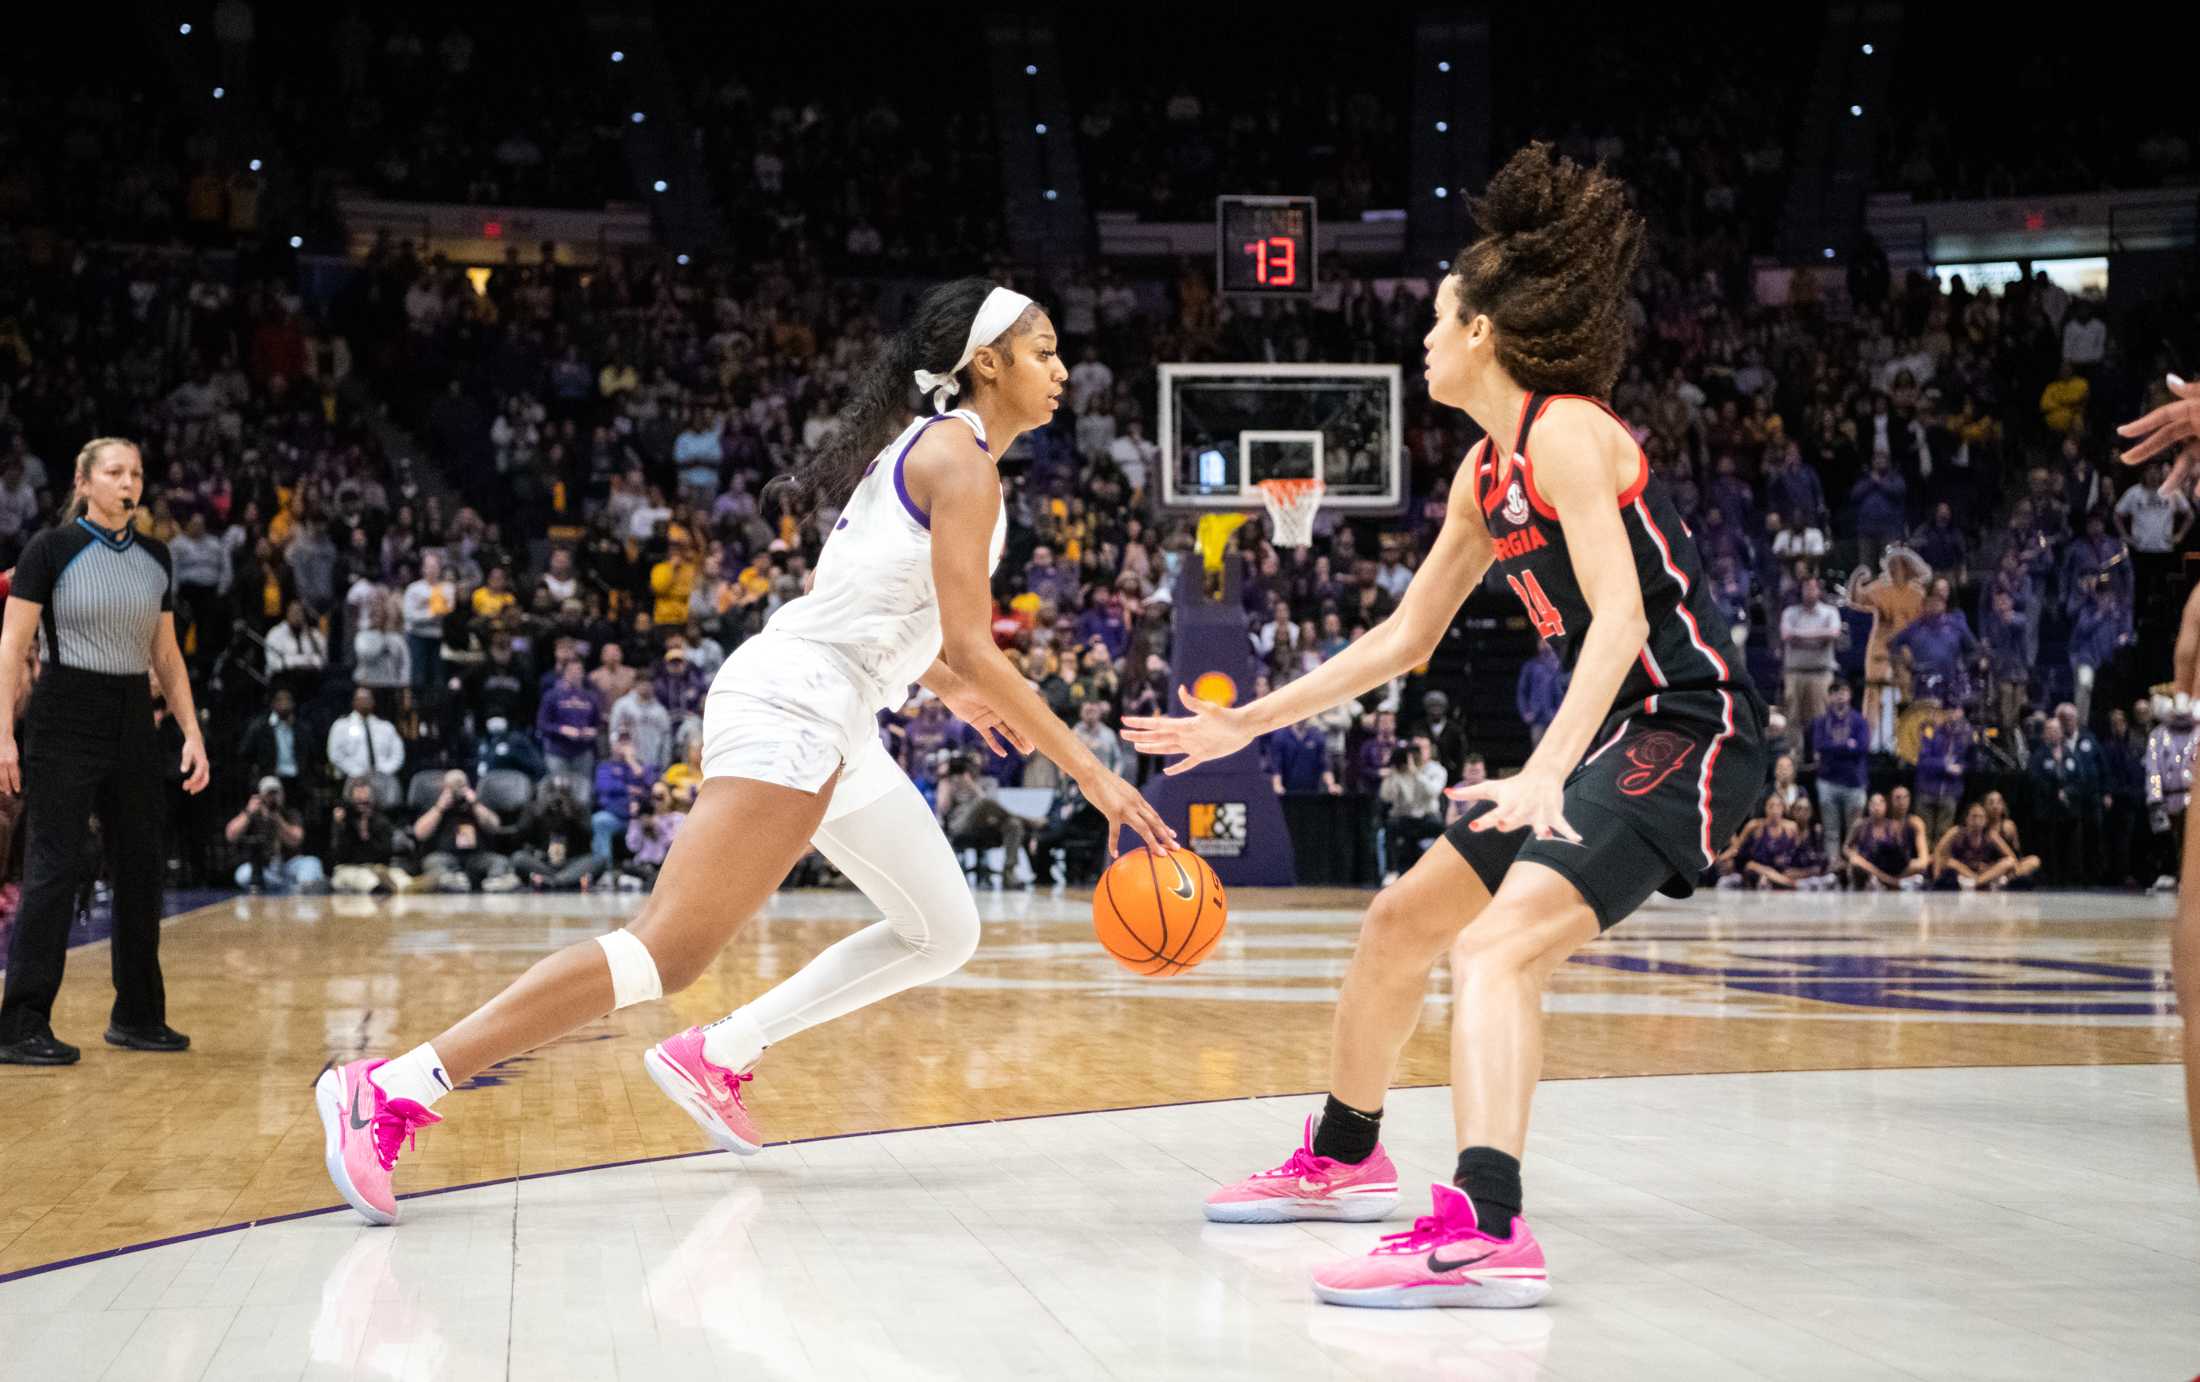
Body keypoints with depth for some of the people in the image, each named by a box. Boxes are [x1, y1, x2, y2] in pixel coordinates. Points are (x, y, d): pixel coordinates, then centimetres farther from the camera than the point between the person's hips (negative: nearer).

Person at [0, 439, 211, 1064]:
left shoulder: (154, 558, 10)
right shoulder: (51, 549, -6)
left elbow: (166, 654, 15)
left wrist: (192, 732, 8)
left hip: (132, 720, 6)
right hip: (65, 720, -6)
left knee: (141, 869, 9)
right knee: (53, 869, -8)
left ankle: (138, 1016, 20)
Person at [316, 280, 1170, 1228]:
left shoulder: (928, 447, 21)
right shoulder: (961, 459, -8)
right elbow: (971, 647, -15)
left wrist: (948, 687, 38)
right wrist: (1092, 774, -13)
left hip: (832, 722, 11)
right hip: (792, 708, -11)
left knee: (942, 933, 14)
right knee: (669, 950, -18)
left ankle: (715, 1059, 11)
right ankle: (392, 1091, -21)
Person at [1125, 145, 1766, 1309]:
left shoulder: (1565, 431, -14)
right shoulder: (1485, 471, 14)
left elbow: (1623, 616, -25)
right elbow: (1404, 637, 22)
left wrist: (1544, 774, -37)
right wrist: (1248, 722, 23)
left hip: (1687, 732, -10)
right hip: (1612, 735, 10)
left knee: (1495, 946, -29)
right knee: (1399, 922, 17)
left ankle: (1486, 1234, -39)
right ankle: (1340, 1159, 36)